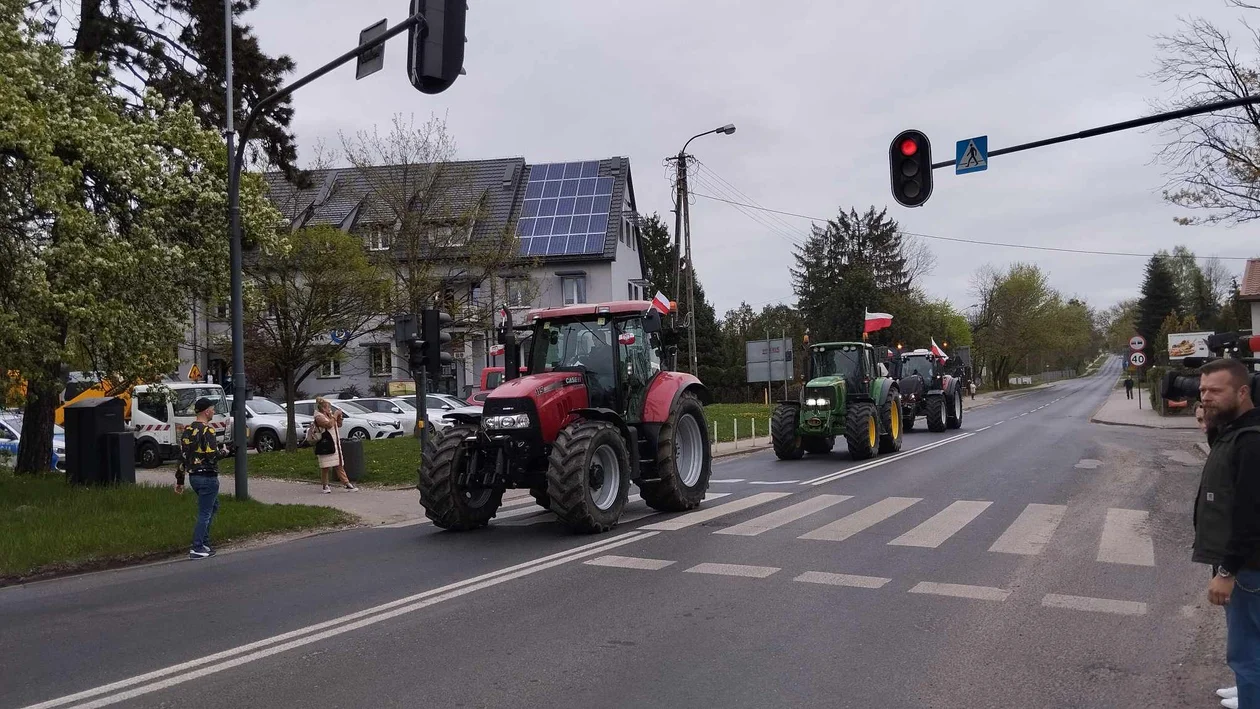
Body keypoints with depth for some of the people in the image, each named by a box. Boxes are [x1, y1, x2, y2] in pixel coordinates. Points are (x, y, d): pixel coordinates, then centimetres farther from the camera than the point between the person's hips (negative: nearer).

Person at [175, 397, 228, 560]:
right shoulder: (207, 430, -16)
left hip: (193, 476, 9)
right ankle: (197, 549, 1)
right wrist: (224, 452, -2)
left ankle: (204, 542, 23)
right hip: (207, 477, -9)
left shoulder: (187, 430, 10)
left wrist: (179, 480, 18)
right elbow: (212, 455, -23)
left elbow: (182, 456, 13)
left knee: (213, 506, 23)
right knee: (204, 513, -1)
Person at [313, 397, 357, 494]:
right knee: (325, 467, 1)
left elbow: (339, 425, 22)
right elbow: (329, 424, -26)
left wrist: (339, 417, 5)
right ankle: (325, 486, 11)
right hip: (325, 445, -8)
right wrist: (335, 415, -17)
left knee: (339, 466, 8)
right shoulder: (319, 417, -11)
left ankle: (347, 484, 7)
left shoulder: (330, 414, 15)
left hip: (335, 444, 8)